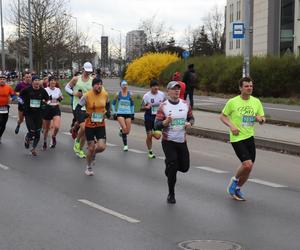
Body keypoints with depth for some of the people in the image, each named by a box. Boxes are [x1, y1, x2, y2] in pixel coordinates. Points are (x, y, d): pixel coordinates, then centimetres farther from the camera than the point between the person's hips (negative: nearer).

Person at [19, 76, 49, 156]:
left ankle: (34, 148, 23)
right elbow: (20, 96, 9)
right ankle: (27, 139, 24)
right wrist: (23, 103, 3)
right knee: (32, 132, -13)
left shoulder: (42, 91, -2)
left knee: (38, 133, 3)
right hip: (29, 114, -3)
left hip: (38, 114, 3)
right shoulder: (27, 90, -9)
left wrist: (43, 104, 6)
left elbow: (47, 99, 17)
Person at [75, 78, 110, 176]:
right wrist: (84, 114, -30)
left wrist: (108, 112, -2)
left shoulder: (105, 94, -4)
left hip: (101, 124, 3)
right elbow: (77, 109, -12)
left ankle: (93, 153, 28)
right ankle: (88, 168, 27)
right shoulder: (87, 96, -15)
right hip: (89, 125, -3)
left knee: (102, 147, -10)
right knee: (91, 148, 3)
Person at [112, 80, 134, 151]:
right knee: (124, 128, -23)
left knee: (127, 131, 1)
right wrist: (114, 112, 6)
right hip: (120, 114, -2)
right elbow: (113, 103, 11)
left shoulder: (130, 94, 1)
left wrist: (132, 113, 12)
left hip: (128, 114, 2)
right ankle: (125, 144, -2)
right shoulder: (118, 94, -1)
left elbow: (132, 104, 15)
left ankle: (121, 131, 38)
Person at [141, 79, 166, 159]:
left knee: (158, 136, -8)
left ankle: (153, 133, 29)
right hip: (149, 117, -2)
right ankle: (150, 152, 22)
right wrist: (147, 107, -27)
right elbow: (142, 108, -5)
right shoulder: (146, 96, -10)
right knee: (149, 136, 3)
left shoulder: (162, 94, -3)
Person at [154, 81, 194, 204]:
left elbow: (191, 118, 16)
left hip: (182, 141, 4)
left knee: (184, 167, 5)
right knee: (172, 166, -8)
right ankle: (171, 195, 8)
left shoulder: (185, 104, 4)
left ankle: (169, 166, 40)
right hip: (168, 141, -4)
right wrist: (166, 122, -29)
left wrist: (189, 123, -7)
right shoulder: (163, 106, -8)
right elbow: (157, 125, -9)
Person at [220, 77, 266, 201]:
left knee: (248, 168, 7)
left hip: (250, 137, 5)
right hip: (237, 138, -5)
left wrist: (260, 119, -11)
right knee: (247, 164, -19)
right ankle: (235, 180, 11)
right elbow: (222, 116, 3)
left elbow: (262, 119, 13)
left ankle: (237, 189, 29)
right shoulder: (232, 102, -8)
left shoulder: (256, 102, 4)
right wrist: (231, 126, -13)